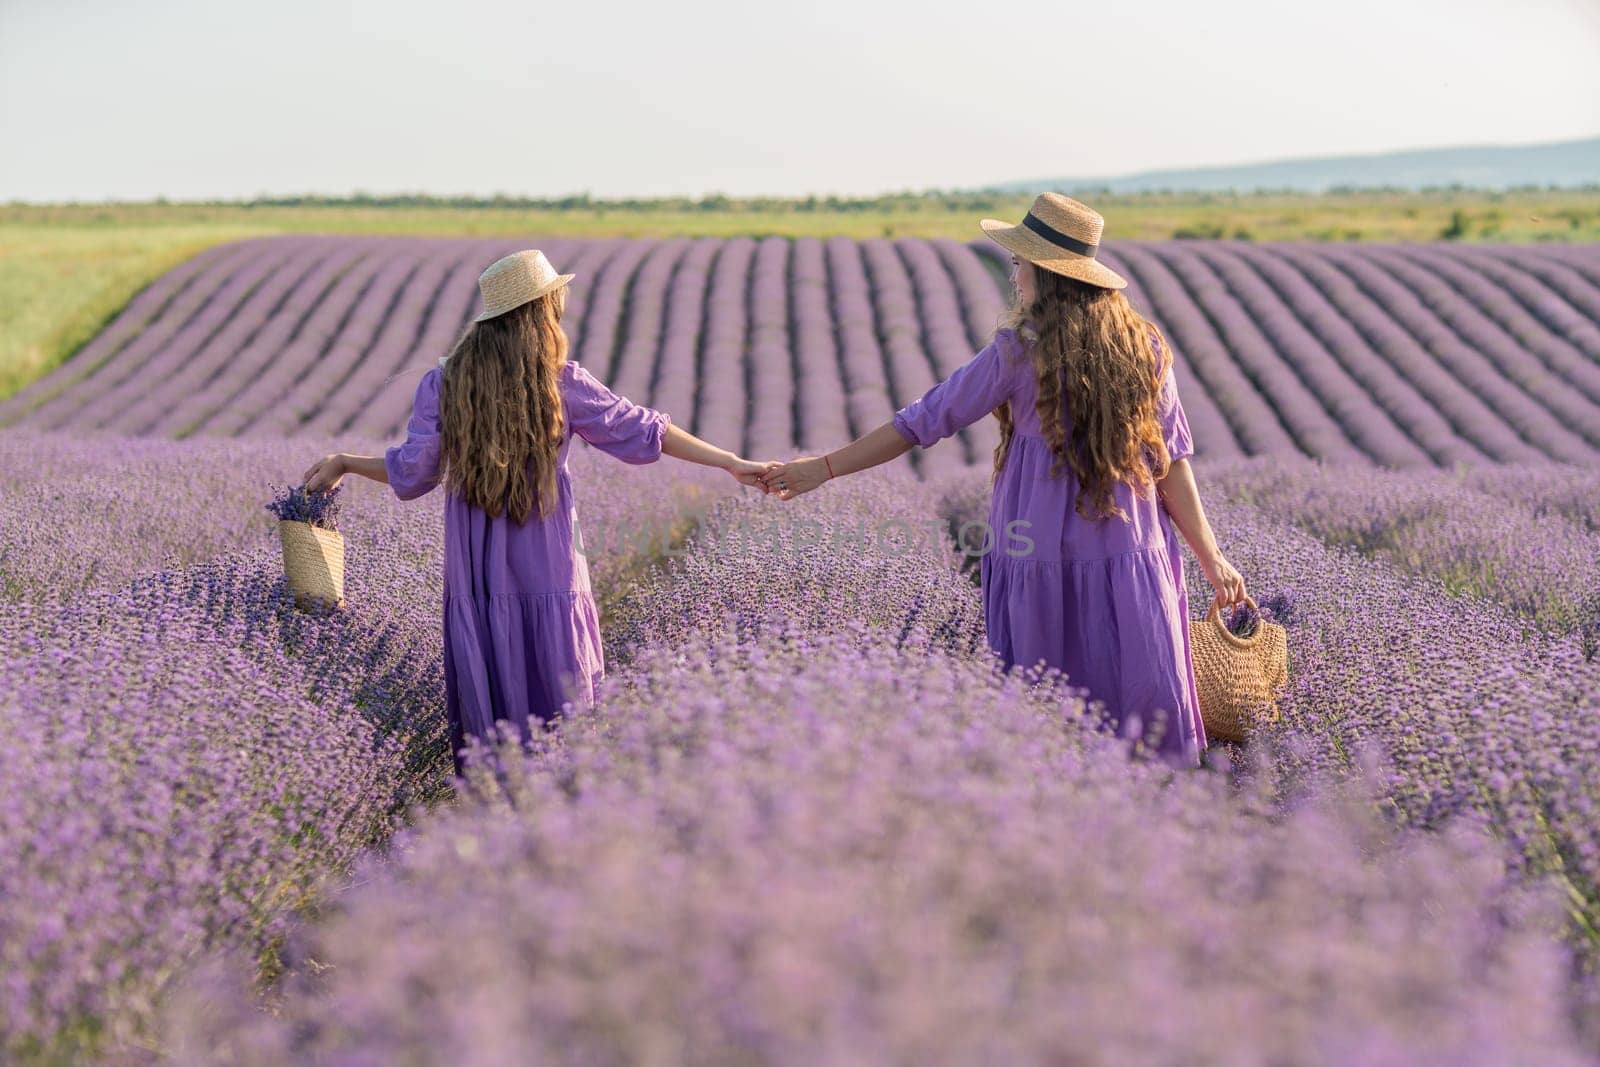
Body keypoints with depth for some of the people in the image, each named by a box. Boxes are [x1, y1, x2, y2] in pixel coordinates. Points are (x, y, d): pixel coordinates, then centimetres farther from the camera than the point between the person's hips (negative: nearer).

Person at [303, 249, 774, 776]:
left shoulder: (442, 384, -1)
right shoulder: (562, 383, -5)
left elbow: (412, 474, 0)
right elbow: (642, 431, -1)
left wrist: (342, 463, 18)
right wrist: (731, 462, 6)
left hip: (474, 583, 2)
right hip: (549, 580, -2)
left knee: (486, 714, 9)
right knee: (558, 714, 7)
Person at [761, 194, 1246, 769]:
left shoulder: (1019, 350, -7)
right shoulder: (1142, 345, 4)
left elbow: (924, 420, -3)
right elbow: (1172, 458, 3)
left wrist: (825, 467, 5)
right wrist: (1210, 555, 8)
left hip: (1041, 556, -3)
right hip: (1131, 555, 3)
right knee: (1142, 709, 7)